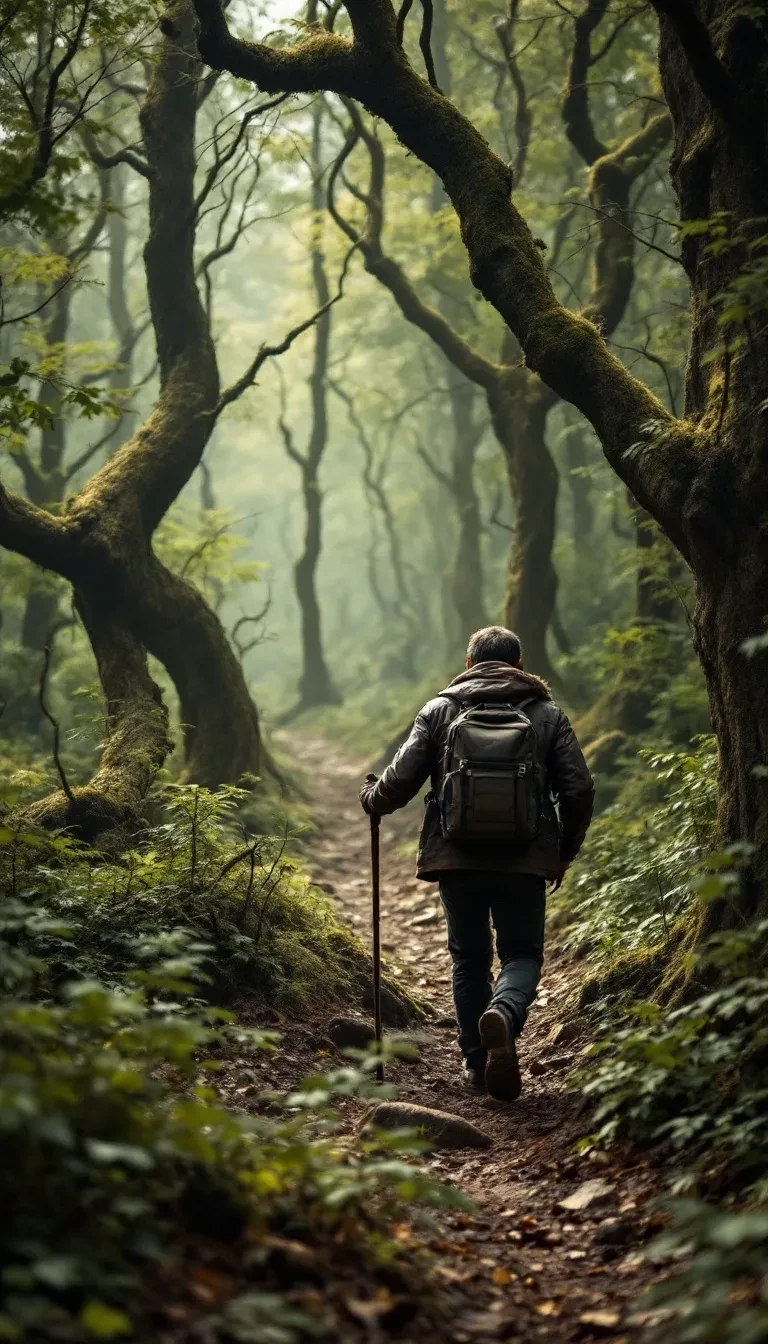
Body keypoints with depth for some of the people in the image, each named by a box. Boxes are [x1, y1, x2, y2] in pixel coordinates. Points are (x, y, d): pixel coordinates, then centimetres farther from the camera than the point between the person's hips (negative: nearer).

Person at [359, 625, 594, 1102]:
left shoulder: (439, 711, 6)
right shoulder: (548, 715, 7)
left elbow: (400, 781, -1)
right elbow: (579, 790, 2)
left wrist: (371, 798, 22)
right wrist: (564, 852, 16)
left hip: (456, 861, 1)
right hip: (525, 862, -1)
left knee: (470, 958, 17)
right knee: (523, 954, 11)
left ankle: (478, 1063, 16)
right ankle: (504, 1014, -21)